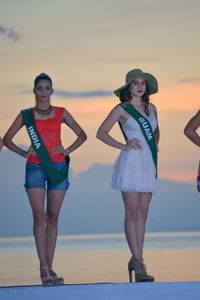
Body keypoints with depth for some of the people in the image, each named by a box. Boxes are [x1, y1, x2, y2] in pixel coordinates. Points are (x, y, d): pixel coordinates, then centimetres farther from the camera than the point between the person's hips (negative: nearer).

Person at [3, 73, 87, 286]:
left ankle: (49, 268, 6)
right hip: (35, 167, -1)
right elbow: (7, 139, 12)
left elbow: (82, 135, 15)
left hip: (58, 167, 2)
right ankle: (43, 268, -13)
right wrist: (23, 153, -3)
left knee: (52, 218, 2)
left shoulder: (61, 113, 9)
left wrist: (67, 151, 0)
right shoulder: (26, 115, 7)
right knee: (39, 216, -12)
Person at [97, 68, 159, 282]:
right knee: (132, 213, -8)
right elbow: (101, 133, 1)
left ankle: (136, 260, 11)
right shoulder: (122, 109, 1)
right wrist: (123, 146, -8)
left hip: (149, 163, 6)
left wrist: (154, 146, 14)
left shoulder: (151, 108, 16)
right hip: (131, 161, -6)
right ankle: (139, 265, -12)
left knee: (143, 213, 4)